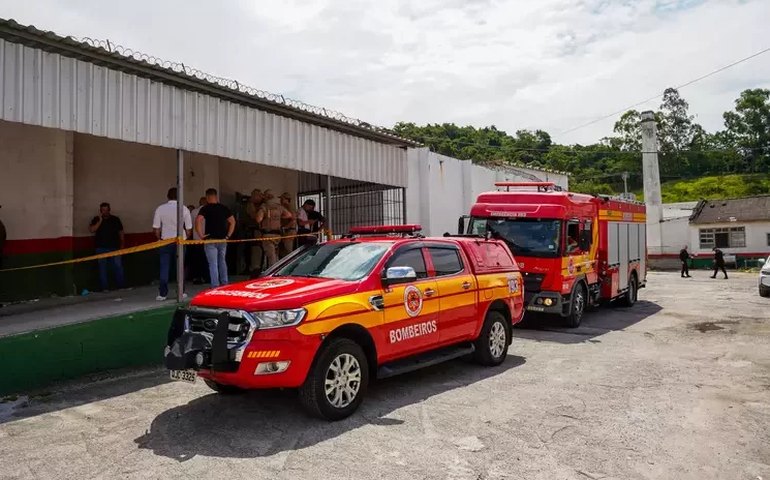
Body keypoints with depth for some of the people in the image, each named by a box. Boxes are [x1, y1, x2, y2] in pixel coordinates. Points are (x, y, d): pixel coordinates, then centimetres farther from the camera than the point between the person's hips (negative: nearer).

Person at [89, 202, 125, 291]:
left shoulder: (116, 219, 9)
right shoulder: (96, 219, 7)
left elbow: (121, 232, 13)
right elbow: (92, 230, -9)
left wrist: (122, 245, 9)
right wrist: (100, 220, -13)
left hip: (114, 247, 0)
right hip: (101, 248, 0)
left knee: (118, 266, -6)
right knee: (102, 268, 2)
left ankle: (122, 286, 1)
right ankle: (105, 288, 7)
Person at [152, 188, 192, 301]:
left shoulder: (160, 209, -3)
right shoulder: (184, 209, -4)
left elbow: (156, 228, -1)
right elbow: (188, 228, -2)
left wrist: (159, 239, 14)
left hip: (165, 241, 0)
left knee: (164, 267, 4)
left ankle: (162, 294, 4)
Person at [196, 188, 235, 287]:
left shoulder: (205, 208, -6)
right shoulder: (224, 208, 6)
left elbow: (198, 220, -20)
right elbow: (232, 221, 7)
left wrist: (201, 235, -12)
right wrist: (228, 235, 9)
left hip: (210, 240, -4)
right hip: (222, 239, 4)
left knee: (213, 264, 0)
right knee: (222, 262, 18)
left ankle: (215, 286, 1)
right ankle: (224, 283, 21)